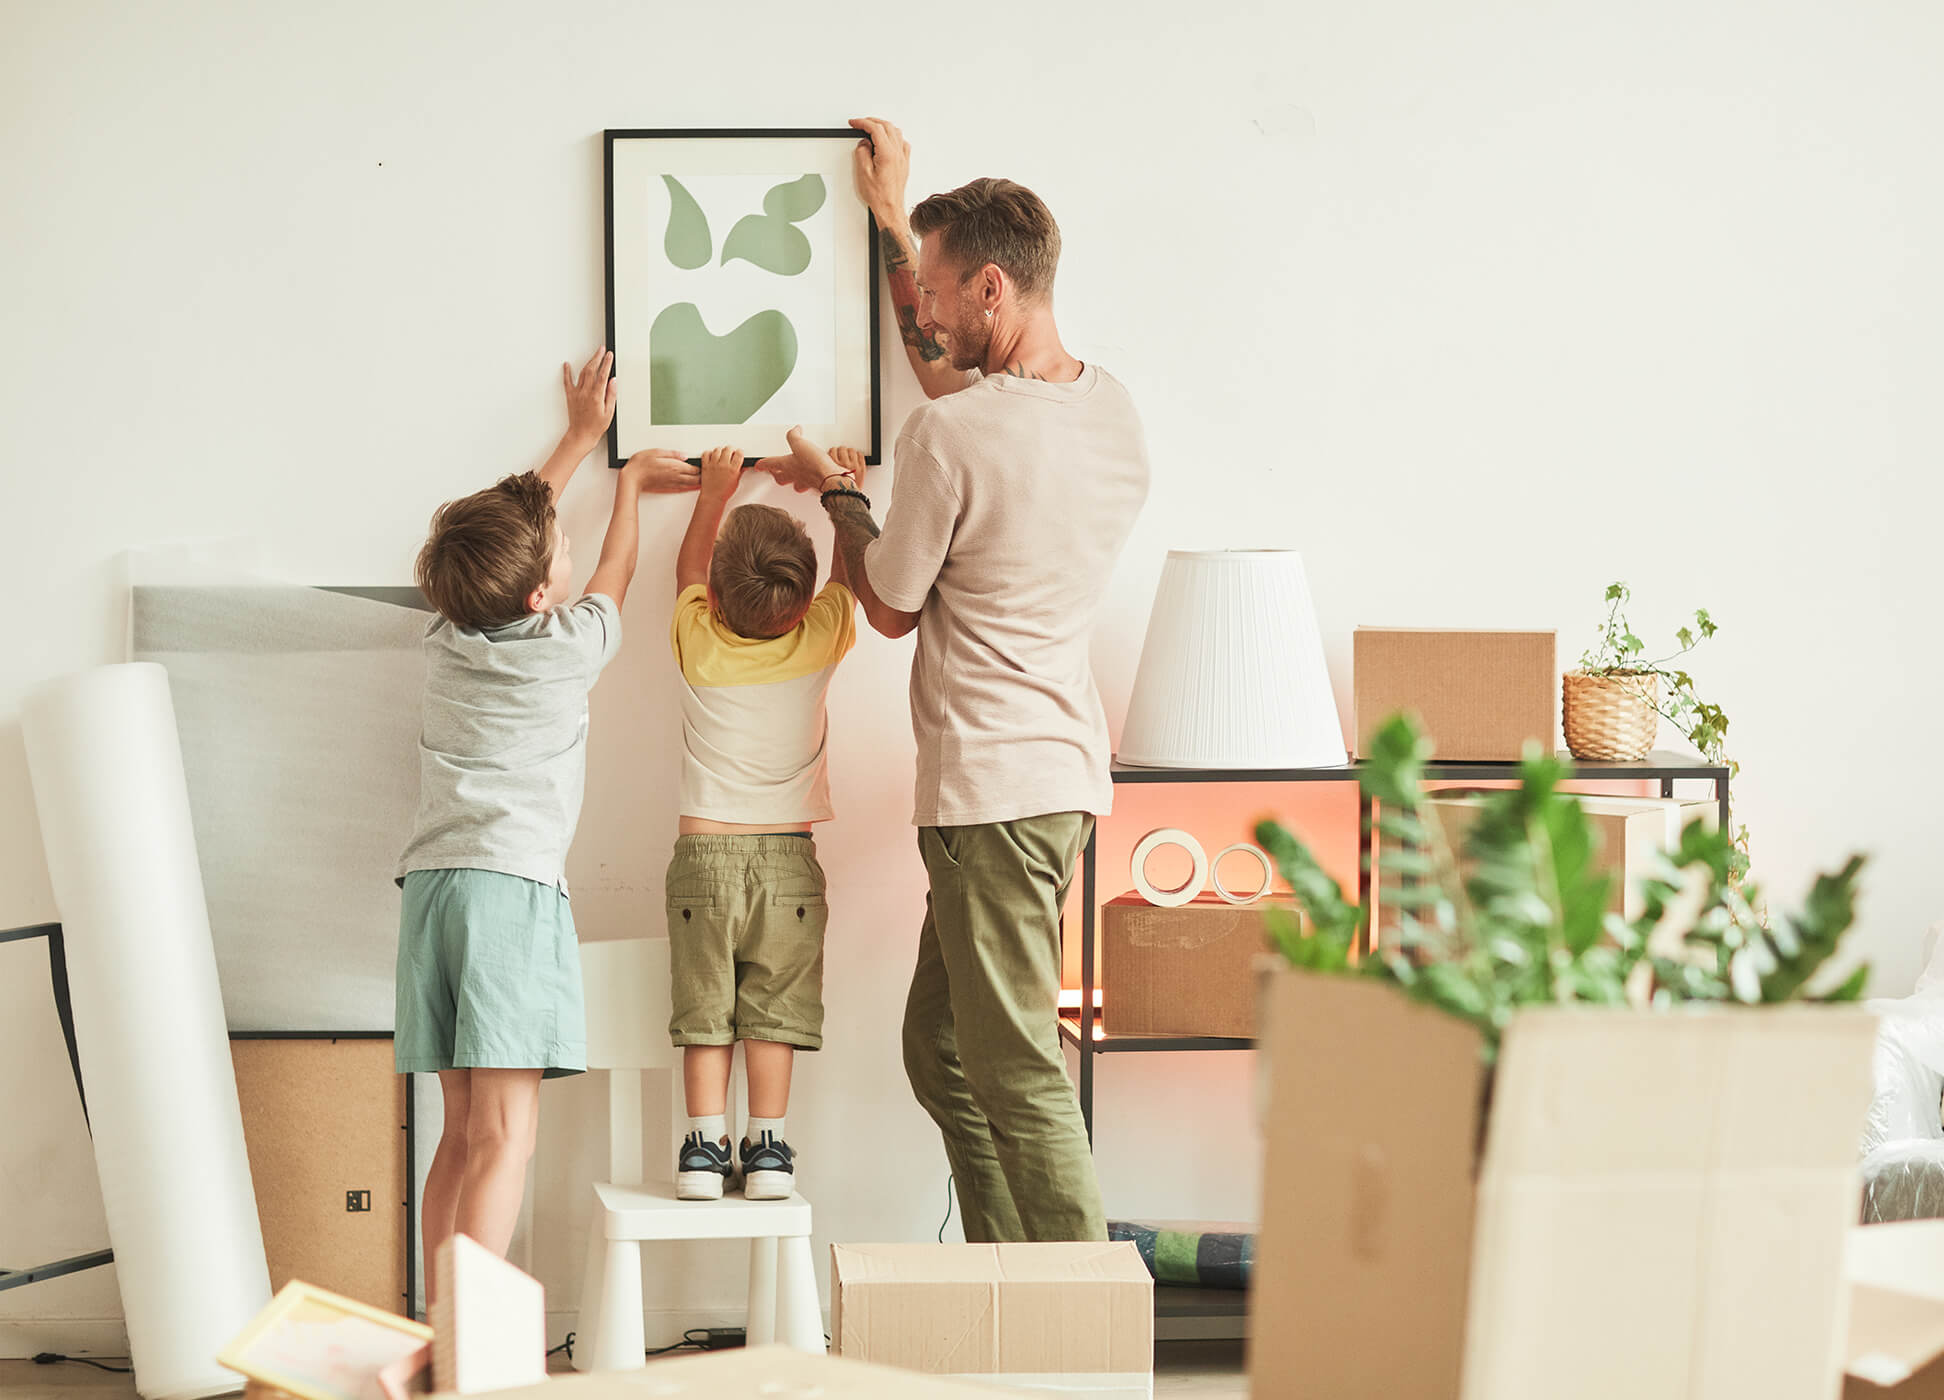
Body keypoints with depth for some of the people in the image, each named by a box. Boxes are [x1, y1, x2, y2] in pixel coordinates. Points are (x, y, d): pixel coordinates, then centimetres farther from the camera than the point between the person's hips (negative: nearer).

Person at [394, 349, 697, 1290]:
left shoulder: (446, 640, 13)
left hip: (430, 883, 7)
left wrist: (580, 437, 44)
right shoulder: (569, 648, 0)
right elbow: (612, 572, 23)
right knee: (506, 1137, -12)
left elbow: (507, 528, 32)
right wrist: (629, 482, 40)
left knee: (462, 1132, 9)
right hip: (513, 884, -6)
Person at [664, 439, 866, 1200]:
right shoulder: (817, 644, -6)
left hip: (704, 852, 0)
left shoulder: (699, 643, -5)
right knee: (772, 1010, 5)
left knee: (704, 1012, 4)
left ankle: (705, 1147, 1)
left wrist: (713, 495, 29)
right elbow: (849, 575, 14)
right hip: (788, 854, 0)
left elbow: (688, 569, 16)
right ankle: (767, 1147, 4)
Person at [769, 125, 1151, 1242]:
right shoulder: (1113, 409, 8)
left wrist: (837, 492, 15)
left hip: (996, 787, -9)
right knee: (941, 1051, 18)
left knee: (1016, 1073, -7)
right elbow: (961, 368, 29)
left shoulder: (951, 436, -18)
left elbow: (890, 606, -2)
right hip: (1067, 772, 9)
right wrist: (898, 218, 37)